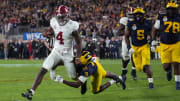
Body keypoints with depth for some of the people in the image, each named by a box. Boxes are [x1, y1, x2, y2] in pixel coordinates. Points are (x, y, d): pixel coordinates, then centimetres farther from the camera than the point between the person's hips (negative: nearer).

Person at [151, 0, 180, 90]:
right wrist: (153, 40, -1)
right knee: (166, 66, -4)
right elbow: (154, 29, 7)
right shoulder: (161, 18, -4)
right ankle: (169, 71, 33)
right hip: (164, 45, 0)